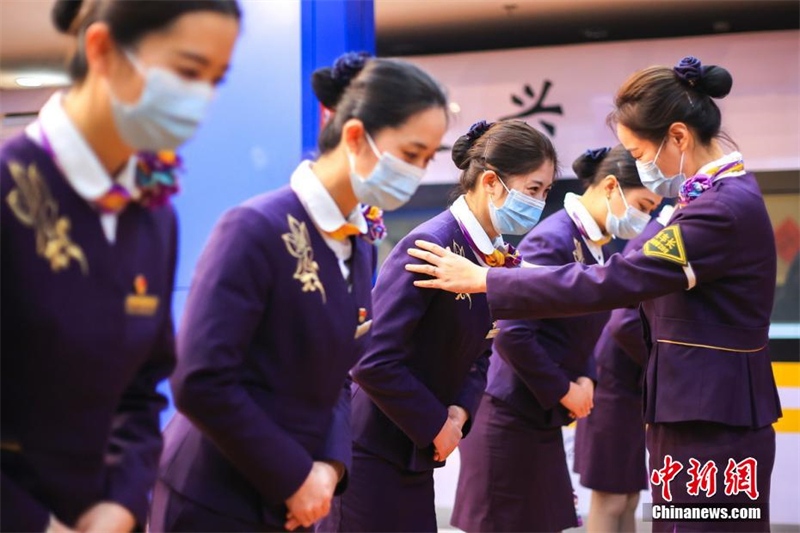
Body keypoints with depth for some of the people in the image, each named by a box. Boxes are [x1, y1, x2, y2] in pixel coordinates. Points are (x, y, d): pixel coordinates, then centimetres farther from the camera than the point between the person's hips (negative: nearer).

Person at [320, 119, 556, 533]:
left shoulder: (501, 258, 5)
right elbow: (374, 362, -24)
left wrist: (461, 411, -6)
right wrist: (436, 425, -15)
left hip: (414, 454, 8)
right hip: (368, 452, -8)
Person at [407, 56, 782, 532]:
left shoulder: (725, 209, -20)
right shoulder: (722, 195, 11)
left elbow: (612, 283, -24)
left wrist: (482, 281, -20)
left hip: (714, 430, -10)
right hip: (699, 421, 10)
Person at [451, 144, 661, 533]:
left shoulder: (593, 245, 10)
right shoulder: (553, 240, -18)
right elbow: (513, 334, -23)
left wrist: (585, 378, 0)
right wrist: (563, 390, -14)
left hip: (541, 418, 9)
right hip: (511, 418, -9)